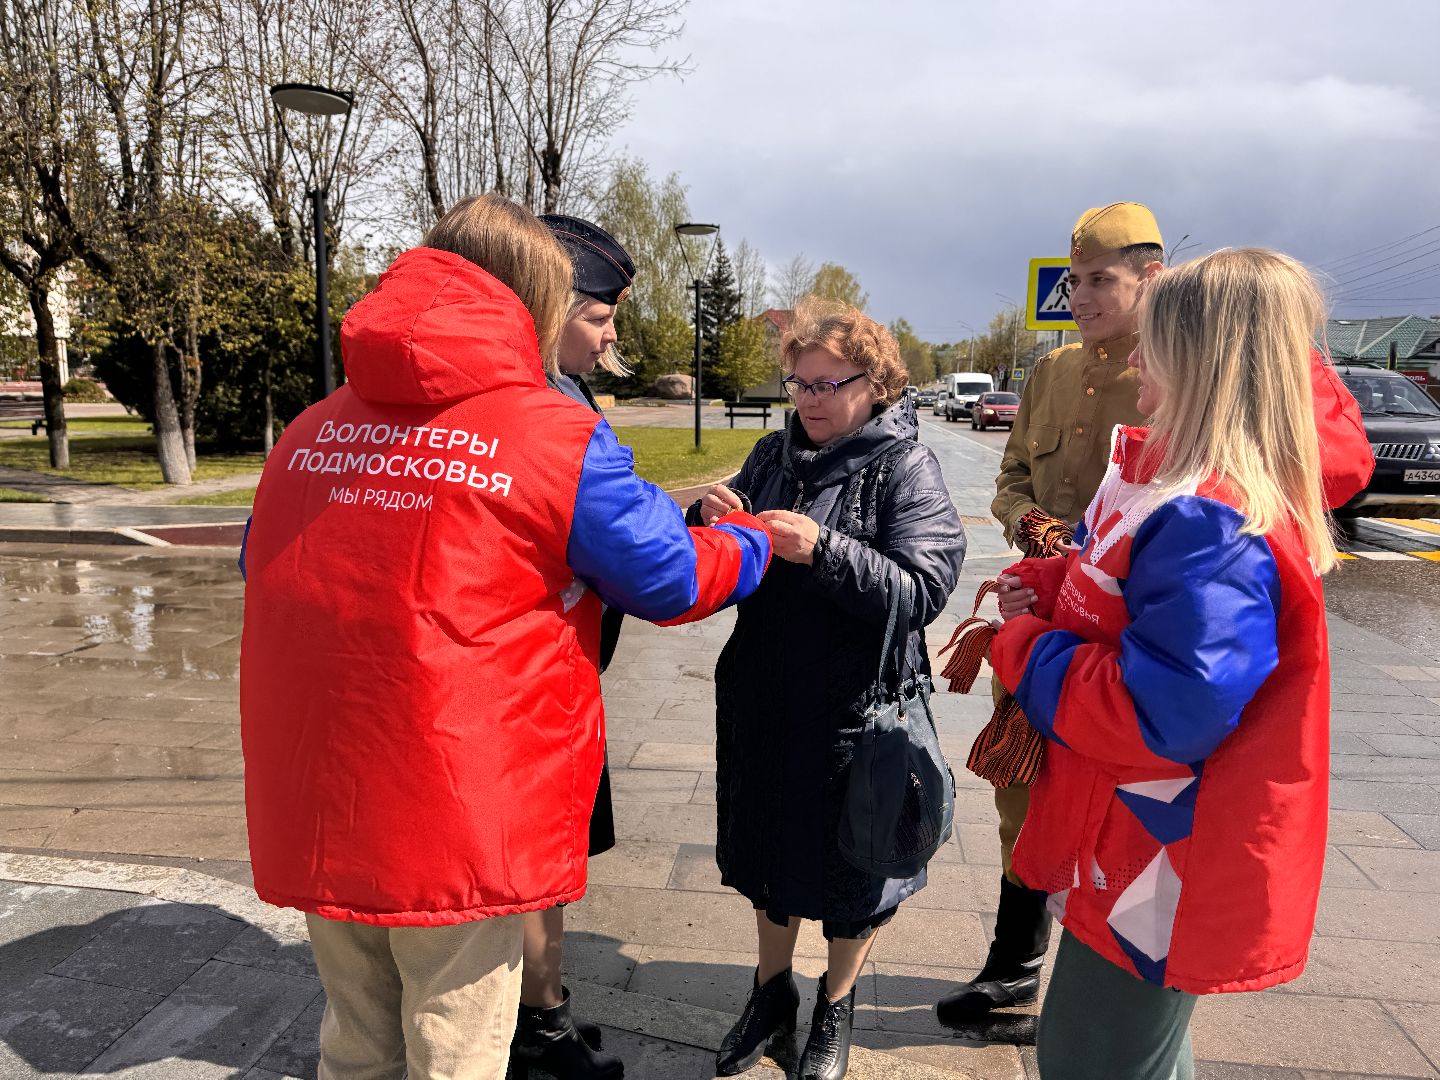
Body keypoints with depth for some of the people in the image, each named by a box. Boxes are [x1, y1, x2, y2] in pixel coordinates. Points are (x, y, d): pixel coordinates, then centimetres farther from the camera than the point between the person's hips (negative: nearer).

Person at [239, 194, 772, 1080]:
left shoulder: (311, 431, 3)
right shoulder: (562, 437, -13)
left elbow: (267, 572, 18)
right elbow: (672, 578, -3)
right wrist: (754, 538, 17)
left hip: (314, 814, 6)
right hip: (459, 822, -5)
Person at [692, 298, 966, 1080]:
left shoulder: (905, 467, -10)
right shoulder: (774, 454, 4)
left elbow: (924, 590, -21)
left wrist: (823, 551, -31)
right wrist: (711, 521, -14)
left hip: (856, 709, -4)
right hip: (764, 696, 5)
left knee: (851, 865, 14)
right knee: (767, 845, 20)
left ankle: (835, 1009, 42)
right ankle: (772, 990, 45)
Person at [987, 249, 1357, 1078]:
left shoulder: (1210, 528, -29)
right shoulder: (1182, 486, 3)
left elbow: (1160, 713, -33)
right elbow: (1121, 591, 18)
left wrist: (1023, 650, -19)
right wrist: (1046, 588, -3)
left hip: (1160, 872, -10)